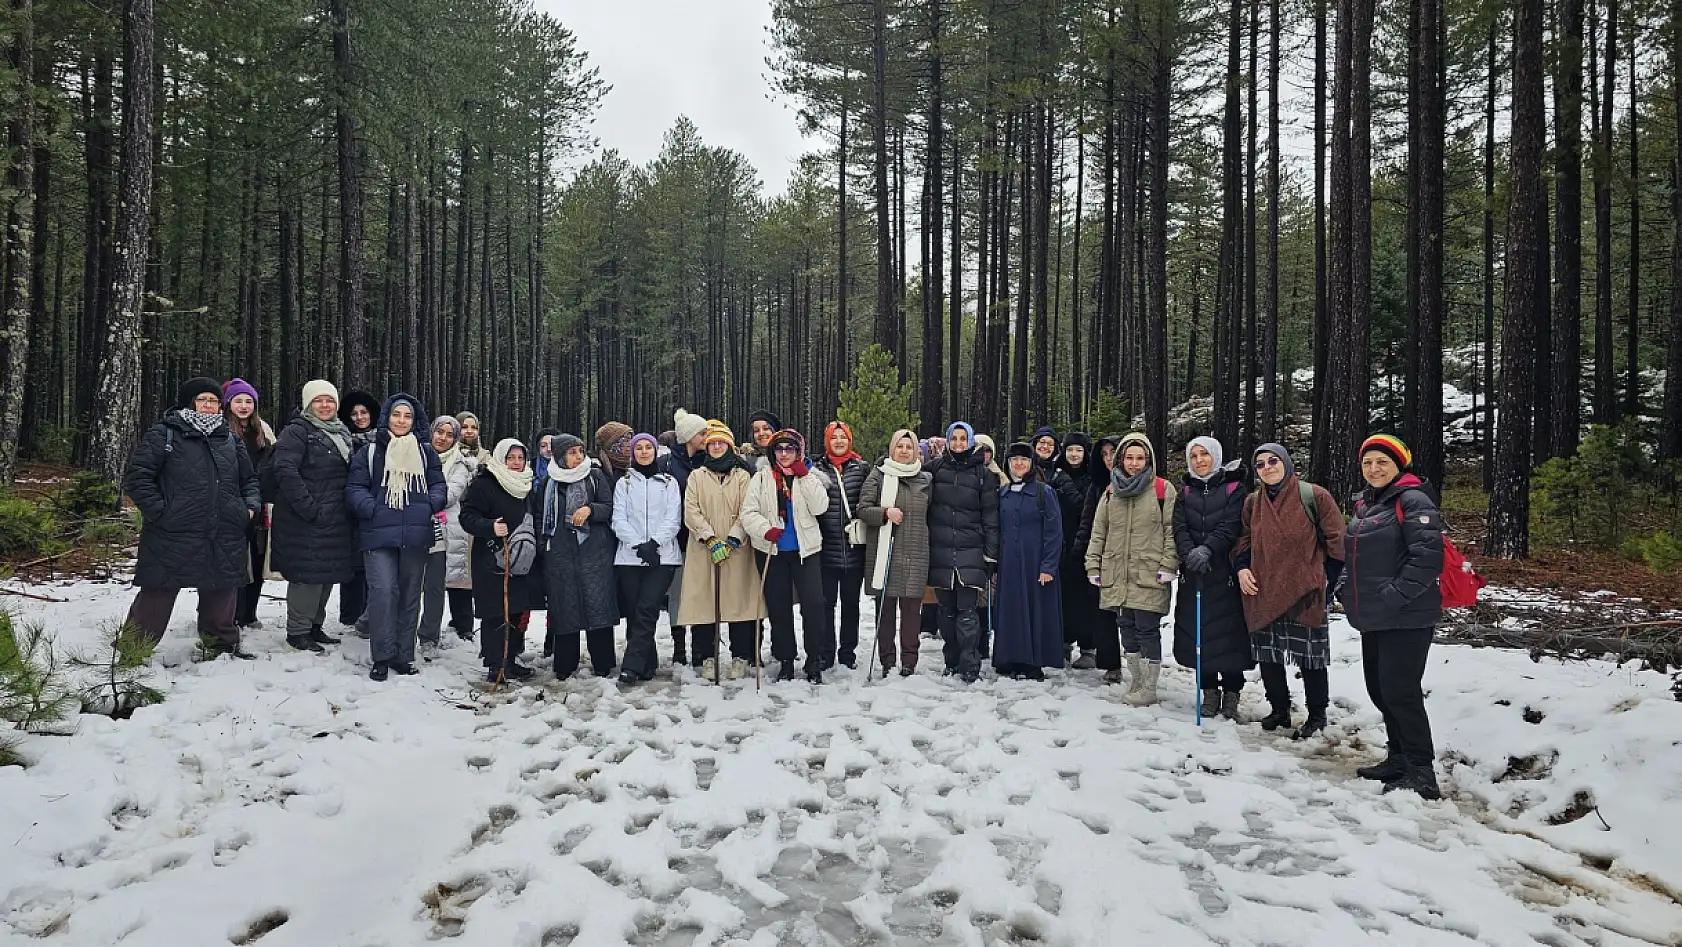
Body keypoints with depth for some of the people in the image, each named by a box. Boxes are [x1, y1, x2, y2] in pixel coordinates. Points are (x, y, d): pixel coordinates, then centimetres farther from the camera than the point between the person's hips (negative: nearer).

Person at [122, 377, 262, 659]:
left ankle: (222, 644, 29)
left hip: (225, 540, 5)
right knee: (156, 599, 0)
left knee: (221, 597, 15)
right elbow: (136, 477, -5)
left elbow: (249, 479, 22)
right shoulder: (163, 435, -1)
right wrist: (159, 511, -13)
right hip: (172, 538, -4)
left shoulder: (231, 440, 15)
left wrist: (251, 505, 5)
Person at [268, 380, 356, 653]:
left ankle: (314, 625, 26)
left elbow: (352, 474, 25)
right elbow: (285, 470, -21)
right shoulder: (297, 431, -9)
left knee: (328, 574, 14)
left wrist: (352, 507, 13)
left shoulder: (341, 433, 17)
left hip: (336, 521, 8)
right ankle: (297, 631, 7)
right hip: (306, 521, -8)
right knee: (308, 574, -5)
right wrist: (309, 507, -23)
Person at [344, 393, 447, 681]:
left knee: (410, 594, 9)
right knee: (383, 591, -14)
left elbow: (438, 485, 12)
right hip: (378, 535, -3)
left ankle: (403, 655, 19)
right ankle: (382, 656, -4)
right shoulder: (369, 451, 6)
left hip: (415, 536, 3)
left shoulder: (425, 452, 13)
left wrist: (430, 505, -7)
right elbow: (354, 488, 2)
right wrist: (371, 509, -15)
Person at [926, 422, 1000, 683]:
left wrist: (991, 555, -3)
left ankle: (970, 665, -3)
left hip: (971, 552, -2)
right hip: (940, 551, 3)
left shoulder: (983, 473, 3)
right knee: (947, 609, 9)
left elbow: (990, 516, 2)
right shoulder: (936, 467, 8)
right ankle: (952, 661, 19)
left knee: (967, 611, -7)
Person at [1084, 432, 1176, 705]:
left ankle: (1149, 689, 7)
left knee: (1148, 630, -2)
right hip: (1116, 575, 5)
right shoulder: (1111, 491, 12)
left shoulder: (1162, 489, -1)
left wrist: (1168, 566, -11)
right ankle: (1136, 683, 23)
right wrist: (1093, 566, 8)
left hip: (1149, 577, -5)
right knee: (1127, 628, 12)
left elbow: (1171, 530, -4)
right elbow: (1098, 531, 13)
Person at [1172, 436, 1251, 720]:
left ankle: (1231, 696, 9)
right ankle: (1209, 692, 17)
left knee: (1229, 633, -2)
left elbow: (1230, 527, -11)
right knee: (1198, 633, 5)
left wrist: (1207, 550, -27)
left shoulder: (1234, 489, 1)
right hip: (1194, 575, 3)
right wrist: (1190, 553, -20)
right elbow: (1179, 529, 0)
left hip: (1226, 573, -3)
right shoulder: (1186, 492, 13)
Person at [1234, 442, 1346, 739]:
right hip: (1263, 592, 5)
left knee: (1310, 654, 5)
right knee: (1267, 654, 10)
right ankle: (1279, 710, 26)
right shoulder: (1252, 502, 7)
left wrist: (1328, 576, -3)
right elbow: (1244, 539, 17)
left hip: (1304, 592, -4)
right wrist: (1242, 567, 0)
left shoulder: (1313, 496, -6)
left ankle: (1317, 715, 20)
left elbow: (1336, 539, -2)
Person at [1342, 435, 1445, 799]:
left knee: (1400, 691, -9)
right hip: (1373, 618, 9)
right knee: (1379, 688, 14)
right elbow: (1354, 558, 26)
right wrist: (1345, 589, 12)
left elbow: (1428, 557, -21)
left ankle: (1421, 772, 0)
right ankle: (1399, 759, 27)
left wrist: (1396, 595, -23)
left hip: (1406, 618, -9)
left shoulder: (1412, 500, -12)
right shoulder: (1364, 505, 15)